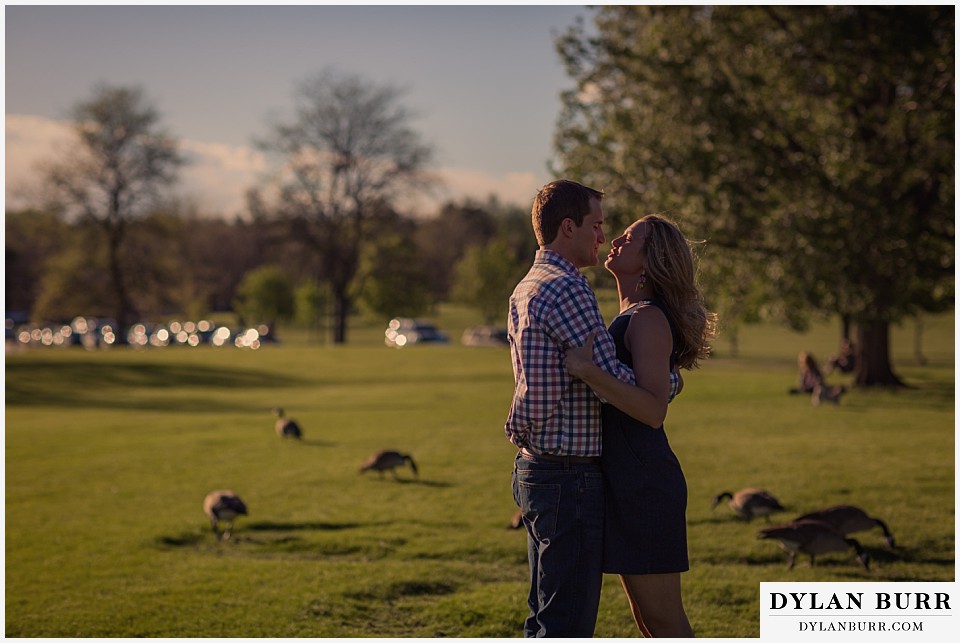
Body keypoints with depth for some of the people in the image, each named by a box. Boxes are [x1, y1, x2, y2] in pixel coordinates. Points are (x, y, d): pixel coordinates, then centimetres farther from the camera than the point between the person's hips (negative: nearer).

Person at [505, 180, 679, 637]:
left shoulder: (524, 291, 15)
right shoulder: (566, 290, -17)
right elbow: (614, 381, -19)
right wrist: (670, 382, -1)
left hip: (534, 470, 10)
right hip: (569, 476, -10)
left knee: (546, 617, 17)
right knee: (568, 623, -4)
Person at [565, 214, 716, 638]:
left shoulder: (650, 319, -14)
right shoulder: (630, 317, 16)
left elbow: (654, 410, -25)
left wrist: (588, 371, -32)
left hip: (643, 485, -10)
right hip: (625, 482, 10)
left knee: (663, 621, -3)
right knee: (647, 618, 15)